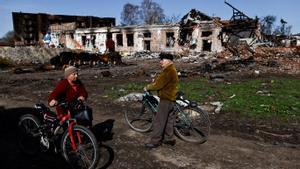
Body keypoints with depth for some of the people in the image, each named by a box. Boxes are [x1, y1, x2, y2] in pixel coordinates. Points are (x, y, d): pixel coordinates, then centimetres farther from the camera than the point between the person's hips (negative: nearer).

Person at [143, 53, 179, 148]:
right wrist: (150, 85, 4)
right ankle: (169, 139, 27)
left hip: (166, 99, -11)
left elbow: (158, 84, -22)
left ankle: (155, 141, 5)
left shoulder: (168, 71, -21)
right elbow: (159, 80, 16)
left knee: (159, 121, -4)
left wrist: (148, 88, -8)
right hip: (170, 98, 11)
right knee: (169, 119, 17)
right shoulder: (170, 70, 14)